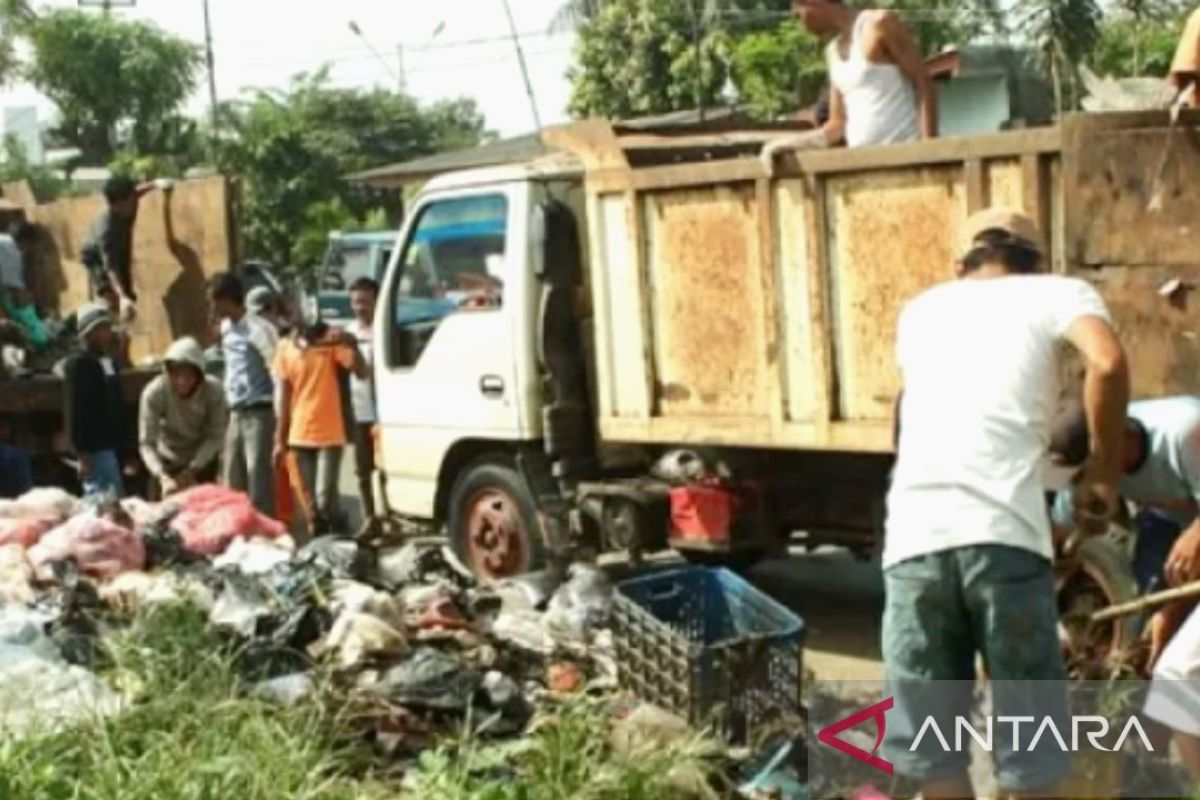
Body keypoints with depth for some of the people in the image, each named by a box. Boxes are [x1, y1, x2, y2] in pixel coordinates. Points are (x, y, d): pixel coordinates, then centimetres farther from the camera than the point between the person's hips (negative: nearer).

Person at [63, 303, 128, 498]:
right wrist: (82, 454, -17)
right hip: (95, 450, -8)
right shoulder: (78, 364, -8)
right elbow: (73, 412, -12)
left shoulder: (109, 363, 15)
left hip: (114, 446, 8)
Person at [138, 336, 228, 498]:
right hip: (169, 461, 0)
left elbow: (215, 437, -19)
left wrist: (193, 469, -29)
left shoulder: (214, 391, -28)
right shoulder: (154, 393, -31)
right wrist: (162, 477, -46)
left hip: (203, 460, 0)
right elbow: (146, 443, -31)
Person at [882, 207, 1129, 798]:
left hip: (913, 537, 3)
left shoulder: (921, 310, 28)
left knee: (932, 745, 13)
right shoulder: (1057, 292, 14)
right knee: (1030, 744, 9)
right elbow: (1107, 363, -7)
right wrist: (1103, 470, 6)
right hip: (1003, 533, -3)